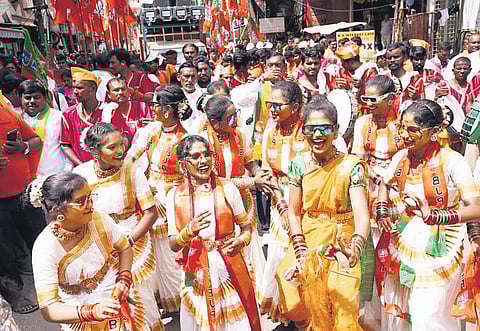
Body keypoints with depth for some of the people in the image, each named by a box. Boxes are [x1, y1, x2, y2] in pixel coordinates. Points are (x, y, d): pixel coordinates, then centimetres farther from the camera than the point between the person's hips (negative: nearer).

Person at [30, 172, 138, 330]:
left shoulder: (99, 219, -19)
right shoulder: (45, 248, -26)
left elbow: (124, 248, 0)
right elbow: (48, 309, -26)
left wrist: (124, 280, -14)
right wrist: (92, 312, -39)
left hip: (118, 295, 3)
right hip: (79, 313, -2)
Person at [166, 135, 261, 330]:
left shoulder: (227, 188, -5)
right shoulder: (175, 196, -3)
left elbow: (246, 226, 6)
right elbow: (173, 245, -3)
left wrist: (241, 240, -15)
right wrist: (190, 230, -22)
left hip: (230, 269, 0)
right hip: (196, 273, 1)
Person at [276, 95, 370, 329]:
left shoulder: (351, 165, -14)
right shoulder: (299, 163, -6)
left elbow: (362, 215, -23)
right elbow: (293, 212, -2)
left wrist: (355, 247, -41)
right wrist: (301, 251, -11)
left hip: (340, 246, -2)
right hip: (307, 242, 2)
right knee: (310, 310, 14)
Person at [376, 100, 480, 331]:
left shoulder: (451, 161, -15)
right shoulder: (401, 157, 0)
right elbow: (385, 184, 19)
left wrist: (430, 214, -31)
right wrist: (382, 211, 2)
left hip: (436, 254, -5)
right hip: (398, 250, 5)